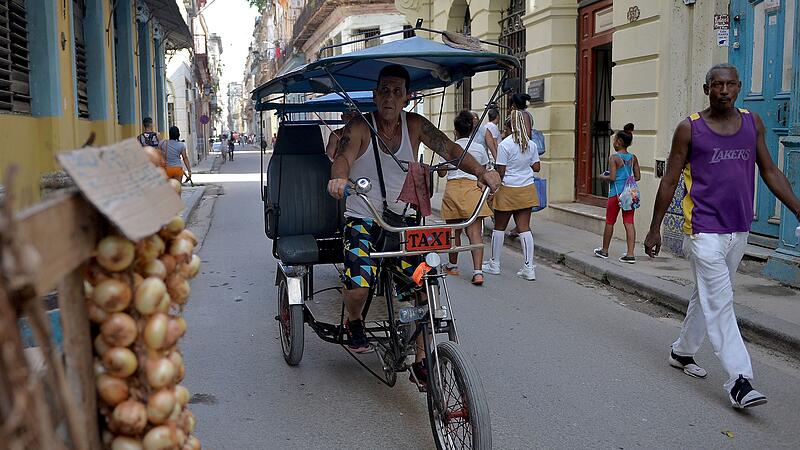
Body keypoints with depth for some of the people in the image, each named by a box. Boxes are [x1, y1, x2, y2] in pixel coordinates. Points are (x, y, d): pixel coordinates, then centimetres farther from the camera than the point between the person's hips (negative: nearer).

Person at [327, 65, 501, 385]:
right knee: (358, 286, -24)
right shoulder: (360, 128, -9)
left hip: (402, 220, 3)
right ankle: (354, 321, 14)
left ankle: (420, 361, 7)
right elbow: (343, 158, -27)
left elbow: (450, 149, -8)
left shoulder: (415, 125, 0)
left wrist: (482, 172, -26)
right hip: (362, 220, -3)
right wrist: (339, 178, -51)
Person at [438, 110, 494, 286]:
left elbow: (442, 173, 4)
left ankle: (453, 265, 30)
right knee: (475, 231, -5)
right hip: (474, 189, 1)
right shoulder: (480, 149, 6)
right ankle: (477, 271, -17)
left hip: (453, 188, 0)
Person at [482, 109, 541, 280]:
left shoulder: (505, 144, -14)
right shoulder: (531, 144, 2)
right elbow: (536, 167, 9)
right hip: (527, 189, 5)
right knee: (524, 227, 4)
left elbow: (501, 171, -13)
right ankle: (529, 268, 0)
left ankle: (494, 264, 20)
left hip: (508, 190, -4)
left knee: (499, 227, 10)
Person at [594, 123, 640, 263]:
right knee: (629, 223, 3)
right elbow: (637, 177, 7)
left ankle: (604, 250, 23)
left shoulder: (614, 157, -12)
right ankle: (630, 254, -2)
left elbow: (612, 177, -17)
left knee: (610, 222, 10)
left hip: (616, 194, -5)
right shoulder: (633, 158, 5)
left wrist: (602, 177, 1)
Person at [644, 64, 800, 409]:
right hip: (704, 230, -5)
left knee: (707, 296, 17)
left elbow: (770, 171, 12)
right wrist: (655, 228, 0)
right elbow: (670, 180, -1)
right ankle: (739, 382, -10)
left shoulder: (753, 123, 8)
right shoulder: (690, 128, -5)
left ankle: (682, 351, 34)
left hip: (738, 231, 5)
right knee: (720, 302, -9)